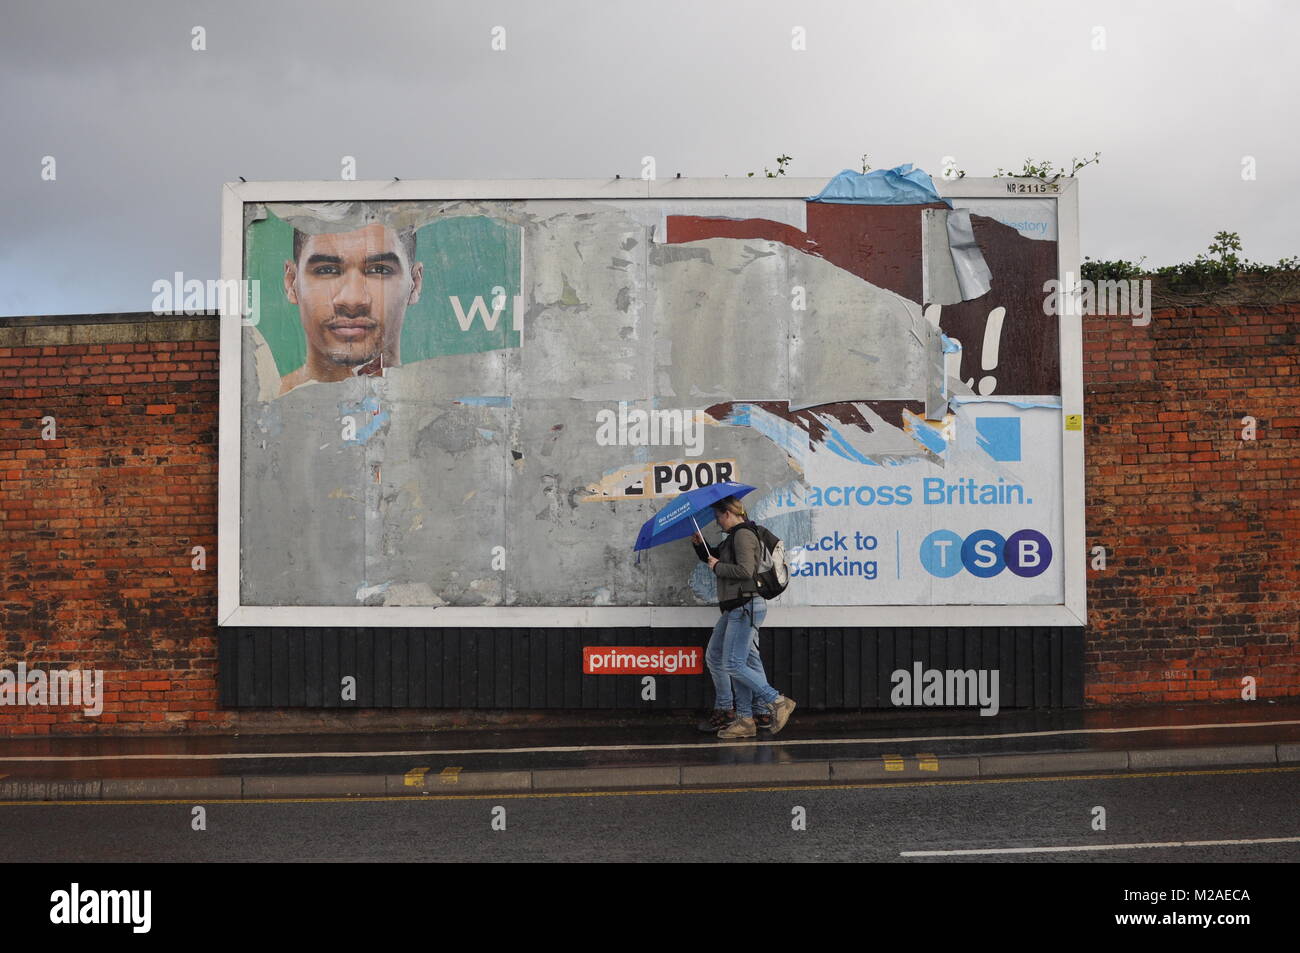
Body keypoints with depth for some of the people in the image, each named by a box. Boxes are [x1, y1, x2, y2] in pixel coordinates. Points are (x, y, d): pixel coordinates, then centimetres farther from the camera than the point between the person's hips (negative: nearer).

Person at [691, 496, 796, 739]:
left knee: (733, 664, -13)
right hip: (734, 609, 11)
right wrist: (701, 546, 18)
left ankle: (778, 702, -7)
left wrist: (717, 567, -11)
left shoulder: (743, 535, -11)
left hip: (745, 607, -11)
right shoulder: (734, 537, 21)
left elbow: (745, 570, -22)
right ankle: (723, 710, 19)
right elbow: (716, 560, 31)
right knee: (714, 657, 14)